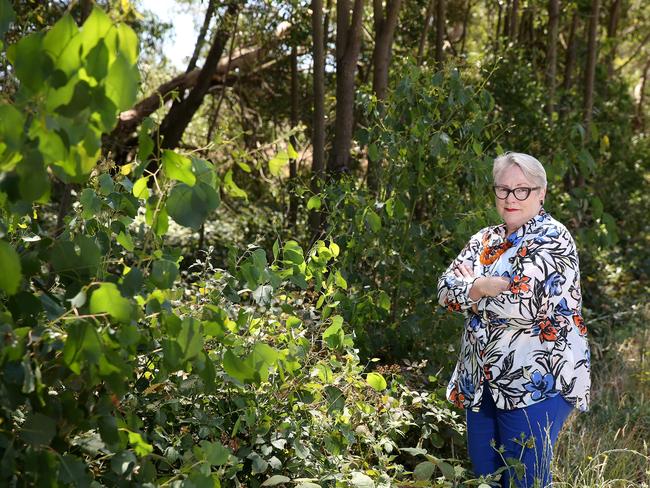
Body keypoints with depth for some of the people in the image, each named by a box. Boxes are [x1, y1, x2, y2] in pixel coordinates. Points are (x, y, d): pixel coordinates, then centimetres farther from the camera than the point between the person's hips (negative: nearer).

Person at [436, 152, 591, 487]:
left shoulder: (553, 240, -8)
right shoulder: (485, 240, 13)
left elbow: (524, 303, -21)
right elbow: (446, 289, 2)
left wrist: (472, 288, -6)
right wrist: (486, 286, -16)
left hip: (535, 382, -7)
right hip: (481, 382, 7)